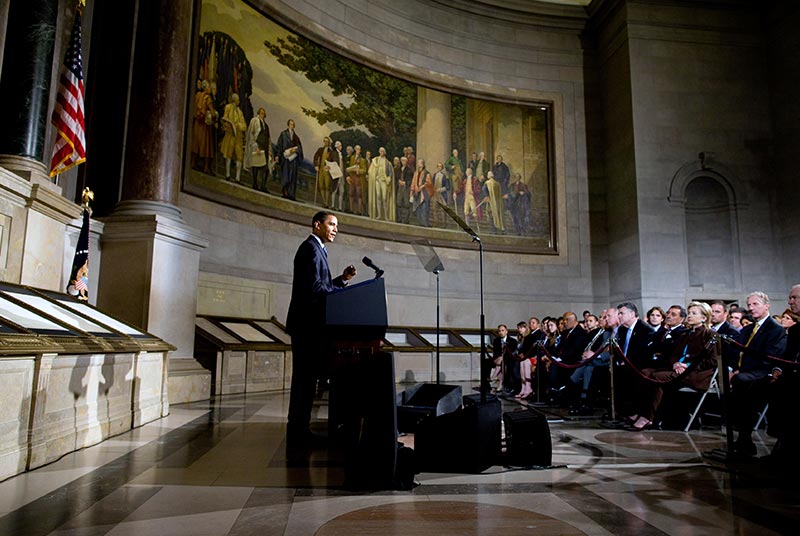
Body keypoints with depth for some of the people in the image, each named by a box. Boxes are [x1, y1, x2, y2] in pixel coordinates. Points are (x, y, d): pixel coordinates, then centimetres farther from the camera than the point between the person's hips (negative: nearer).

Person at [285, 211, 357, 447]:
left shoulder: (316, 249, 23)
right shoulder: (310, 248, -9)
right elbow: (314, 287, -20)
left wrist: (342, 279, 8)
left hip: (309, 324, 10)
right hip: (307, 323, -10)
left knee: (306, 378, 12)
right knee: (305, 377, -7)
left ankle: (299, 430, 18)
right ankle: (298, 433, 0)